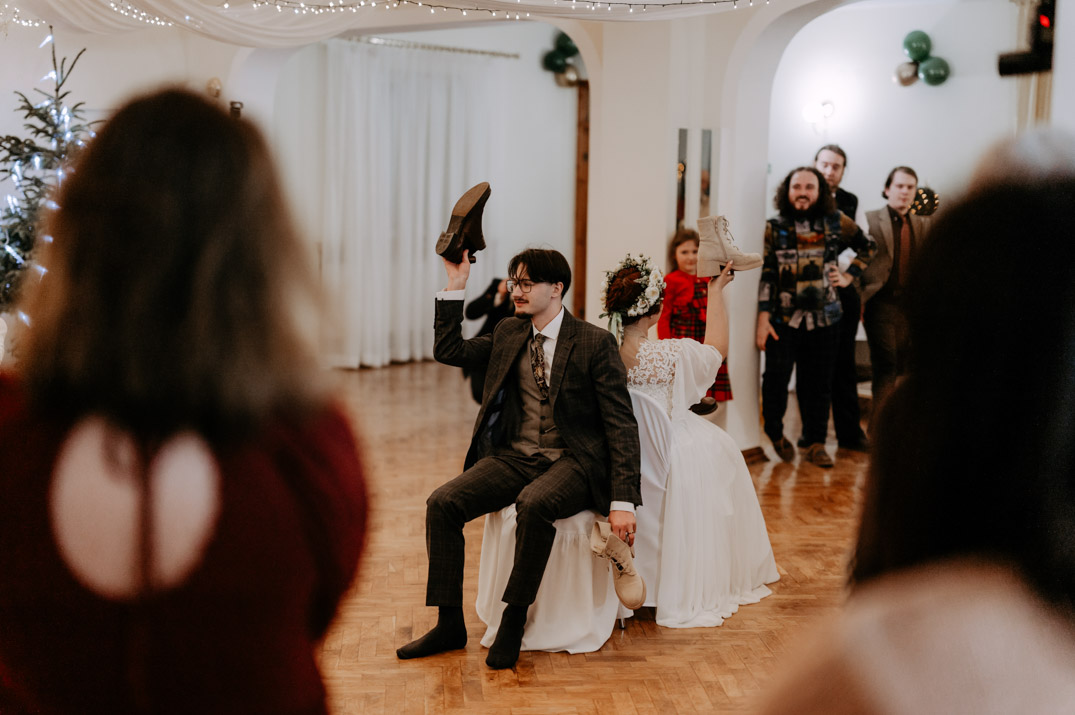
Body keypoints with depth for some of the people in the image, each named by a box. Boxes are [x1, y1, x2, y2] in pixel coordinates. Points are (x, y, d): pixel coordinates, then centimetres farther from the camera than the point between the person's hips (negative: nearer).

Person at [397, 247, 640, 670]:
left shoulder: (594, 343, -6)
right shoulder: (508, 333, 12)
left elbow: (621, 426, -9)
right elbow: (448, 351, 17)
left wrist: (623, 502, -18)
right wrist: (455, 286, 7)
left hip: (572, 463, -5)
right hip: (514, 456, 6)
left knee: (534, 503, -37)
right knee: (442, 503, -17)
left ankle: (513, 622, -20)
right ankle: (449, 625, -6)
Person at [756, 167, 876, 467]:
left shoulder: (836, 223, 4)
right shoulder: (774, 227, 1)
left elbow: (868, 247, 20)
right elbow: (766, 274, -2)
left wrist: (848, 276, 10)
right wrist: (763, 319, -7)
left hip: (824, 319, 1)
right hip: (783, 319, -1)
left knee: (819, 383, 6)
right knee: (776, 378, -5)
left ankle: (815, 442, 20)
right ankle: (775, 434, 19)